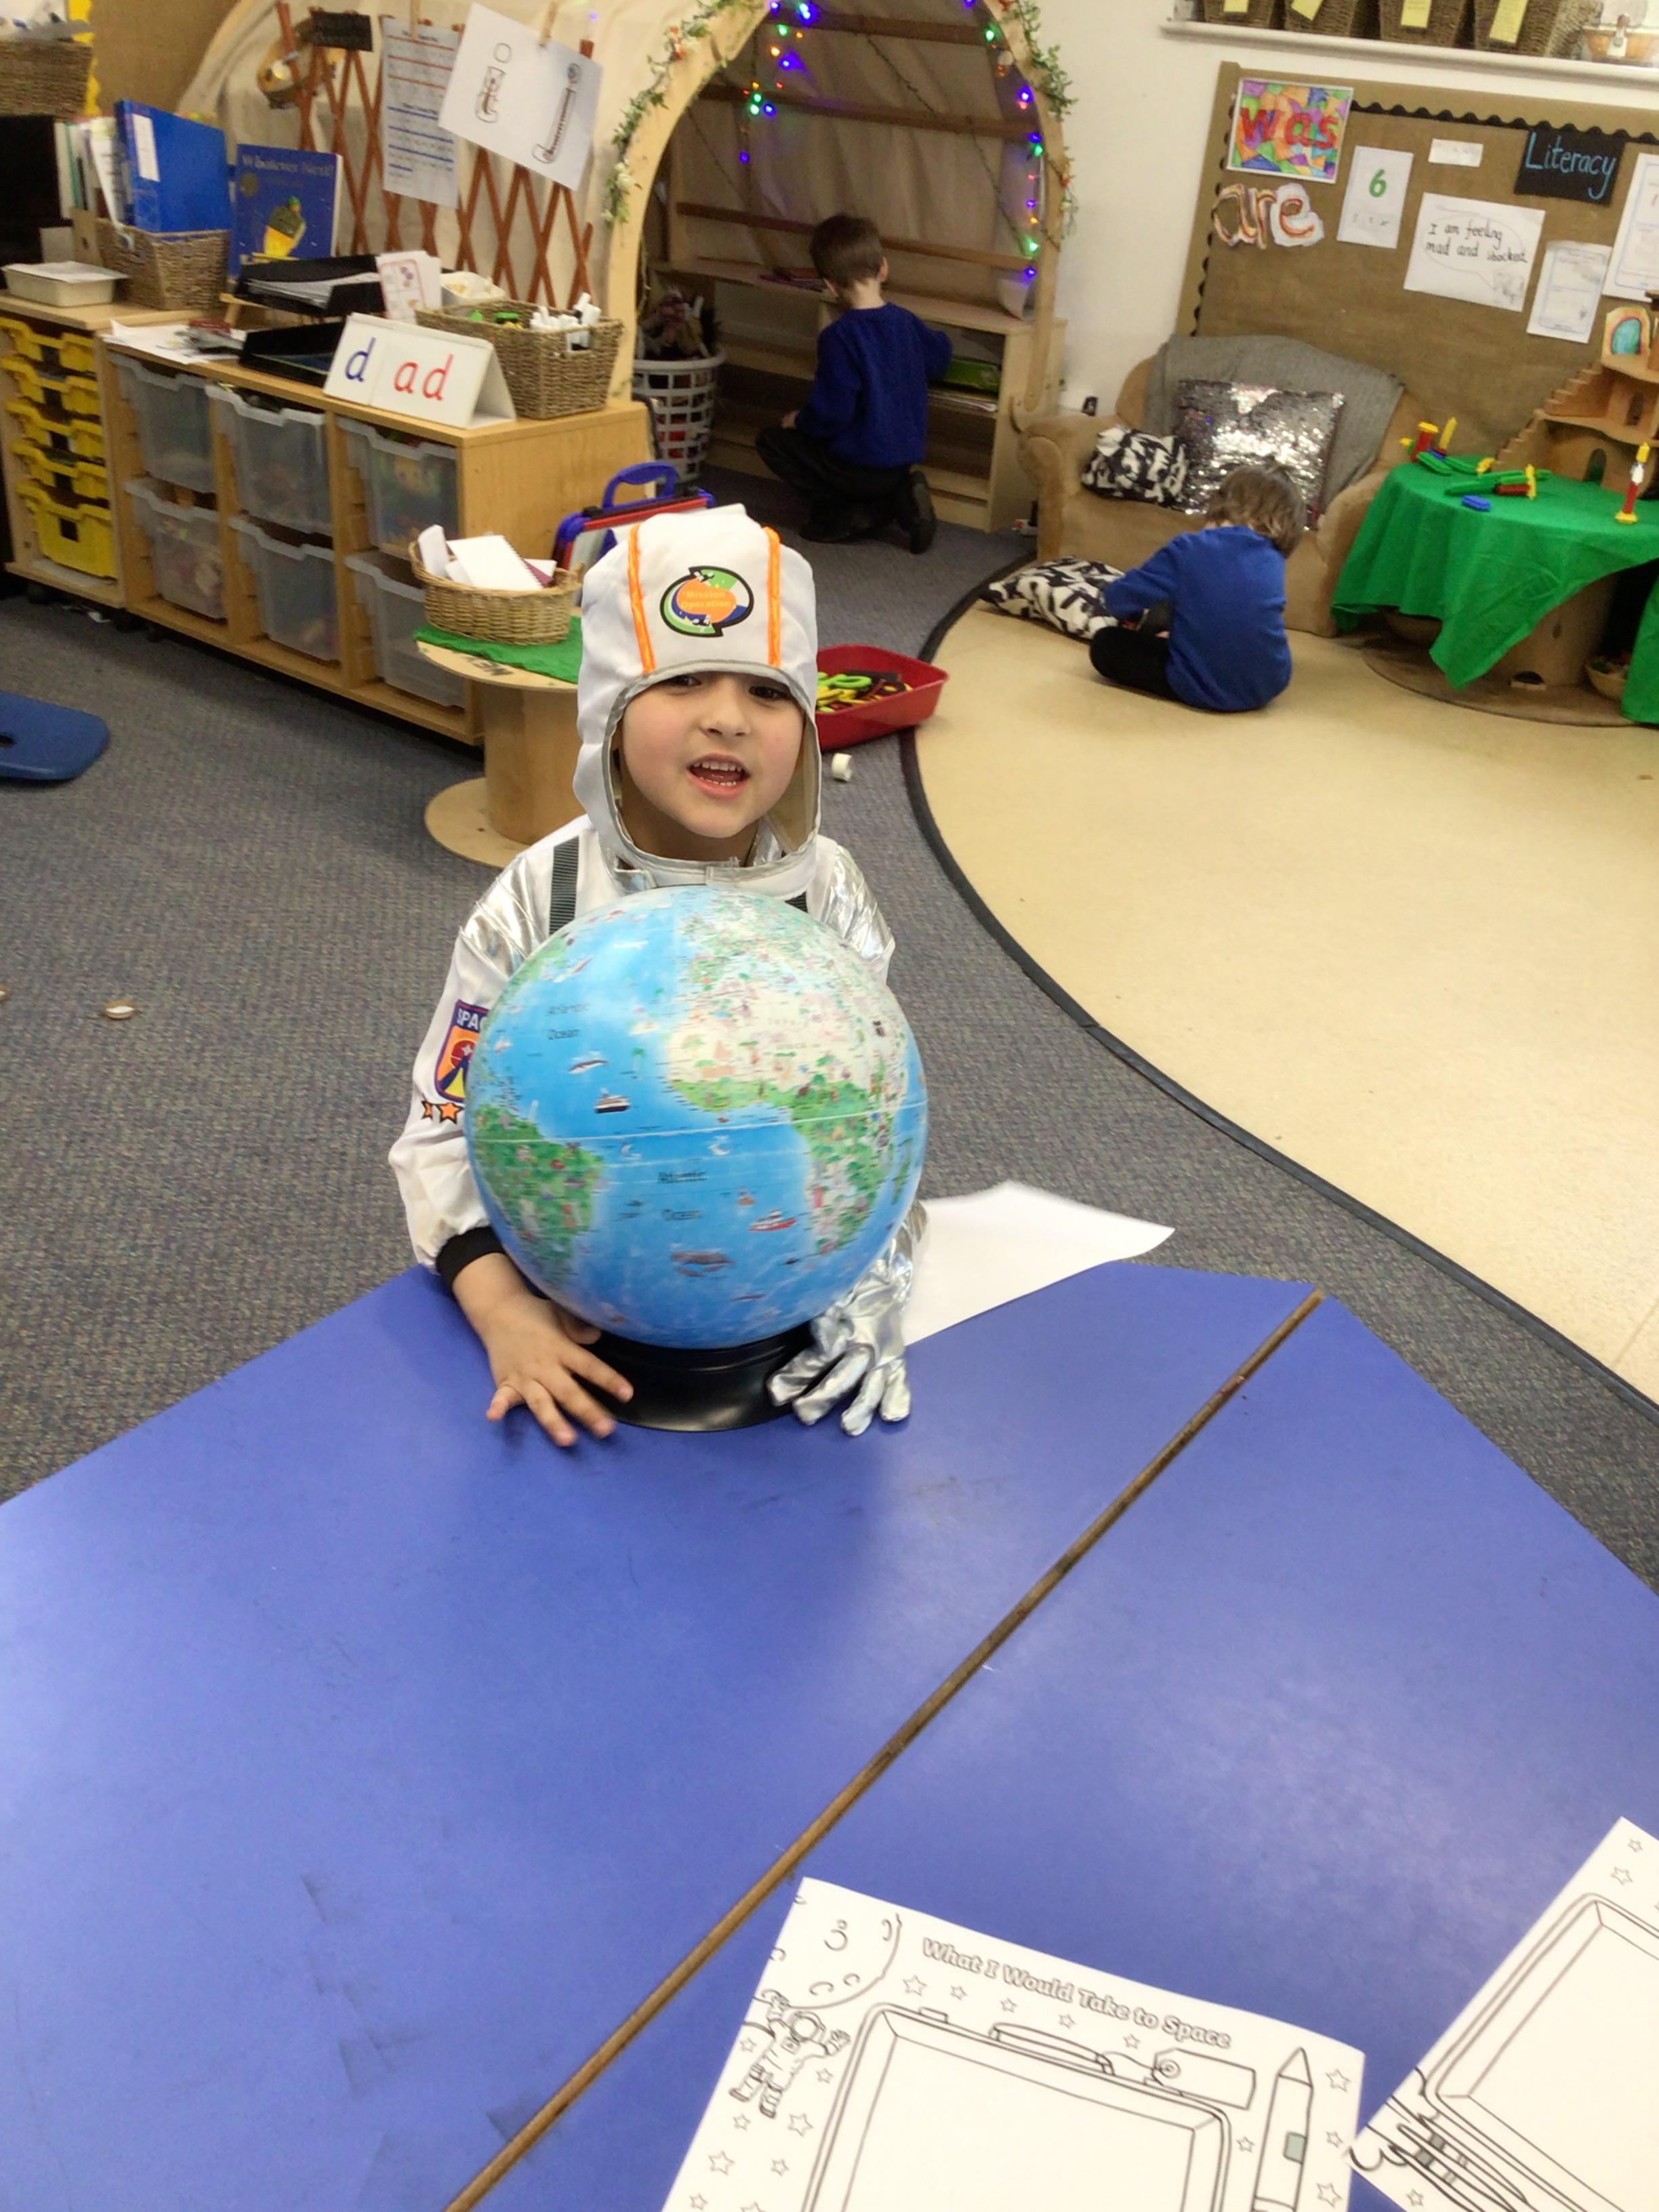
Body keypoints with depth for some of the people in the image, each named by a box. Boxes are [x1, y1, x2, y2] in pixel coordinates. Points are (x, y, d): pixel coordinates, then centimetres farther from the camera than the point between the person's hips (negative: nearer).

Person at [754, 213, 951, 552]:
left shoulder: (840, 336, -20)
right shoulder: (906, 322, 0)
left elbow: (831, 413, -22)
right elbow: (940, 358, 21)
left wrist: (800, 420, -2)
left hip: (863, 466, -7)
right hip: (908, 457, 7)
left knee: (772, 440, 7)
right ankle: (898, 496, 6)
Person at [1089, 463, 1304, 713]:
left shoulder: (1188, 550, -10)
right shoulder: (1273, 560, 4)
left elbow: (1118, 600, -5)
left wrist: (1135, 615, 18)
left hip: (1201, 690, -5)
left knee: (1104, 644, 11)